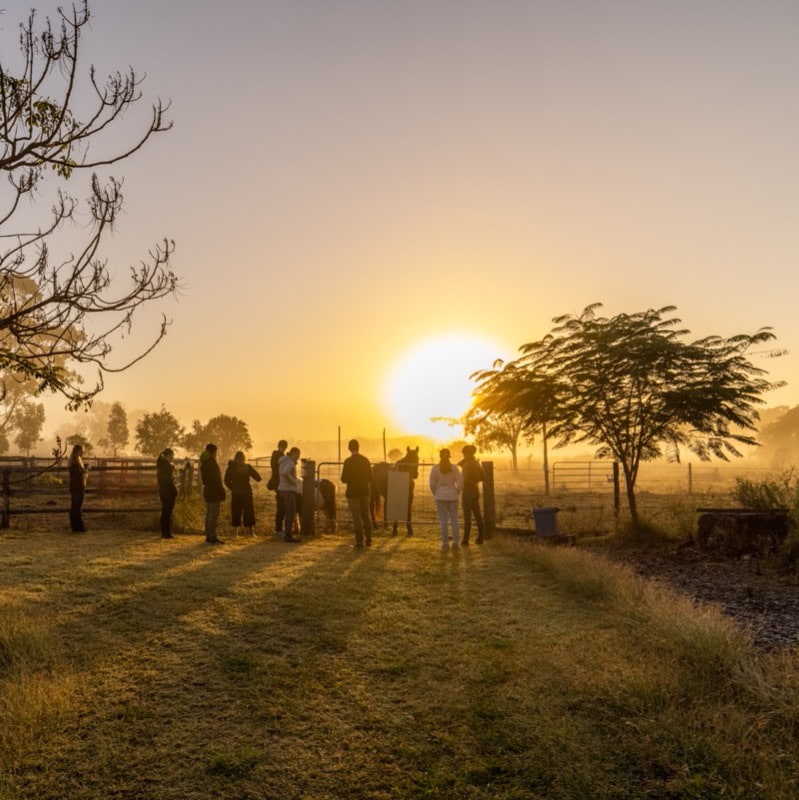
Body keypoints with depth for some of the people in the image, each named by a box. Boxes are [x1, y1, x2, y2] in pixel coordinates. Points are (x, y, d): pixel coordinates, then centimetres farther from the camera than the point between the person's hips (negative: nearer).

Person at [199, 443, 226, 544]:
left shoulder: (203, 464, 11)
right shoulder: (212, 463, -16)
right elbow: (217, 479, -18)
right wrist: (222, 492, -14)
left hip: (207, 490, 9)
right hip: (214, 492, -9)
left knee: (209, 514, 14)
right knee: (213, 515, -7)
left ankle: (208, 535, 19)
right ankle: (212, 537, -7)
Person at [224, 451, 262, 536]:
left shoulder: (231, 467, -3)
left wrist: (233, 488, 2)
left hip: (235, 493, 0)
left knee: (236, 513, 6)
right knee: (249, 512, 6)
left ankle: (235, 532, 9)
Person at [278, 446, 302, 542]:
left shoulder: (283, 462, 15)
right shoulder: (290, 463, -16)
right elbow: (285, 473, -33)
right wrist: (293, 481, -21)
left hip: (283, 489, 10)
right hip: (288, 490, -10)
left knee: (289, 513, 15)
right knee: (291, 513, -6)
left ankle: (287, 533, 18)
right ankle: (288, 535, -5)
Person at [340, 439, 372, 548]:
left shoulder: (348, 461, -14)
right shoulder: (366, 460, 2)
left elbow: (344, 479, -13)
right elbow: (370, 478, 8)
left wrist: (349, 480, 7)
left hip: (353, 492, -5)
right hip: (364, 491, 5)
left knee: (357, 517, 0)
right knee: (366, 516, 14)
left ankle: (359, 540, 0)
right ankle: (368, 539, 19)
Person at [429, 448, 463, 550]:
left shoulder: (436, 468, -5)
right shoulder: (454, 467, -1)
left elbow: (432, 484, -7)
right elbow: (460, 482, -5)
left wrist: (436, 494, 8)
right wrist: (456, 492, 9)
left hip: (440, 496, -1)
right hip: (452, 496, 1)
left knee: (443, 520, 3)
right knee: (454, 519, 11)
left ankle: (445, 543, 4)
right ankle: (455, 542, 13)